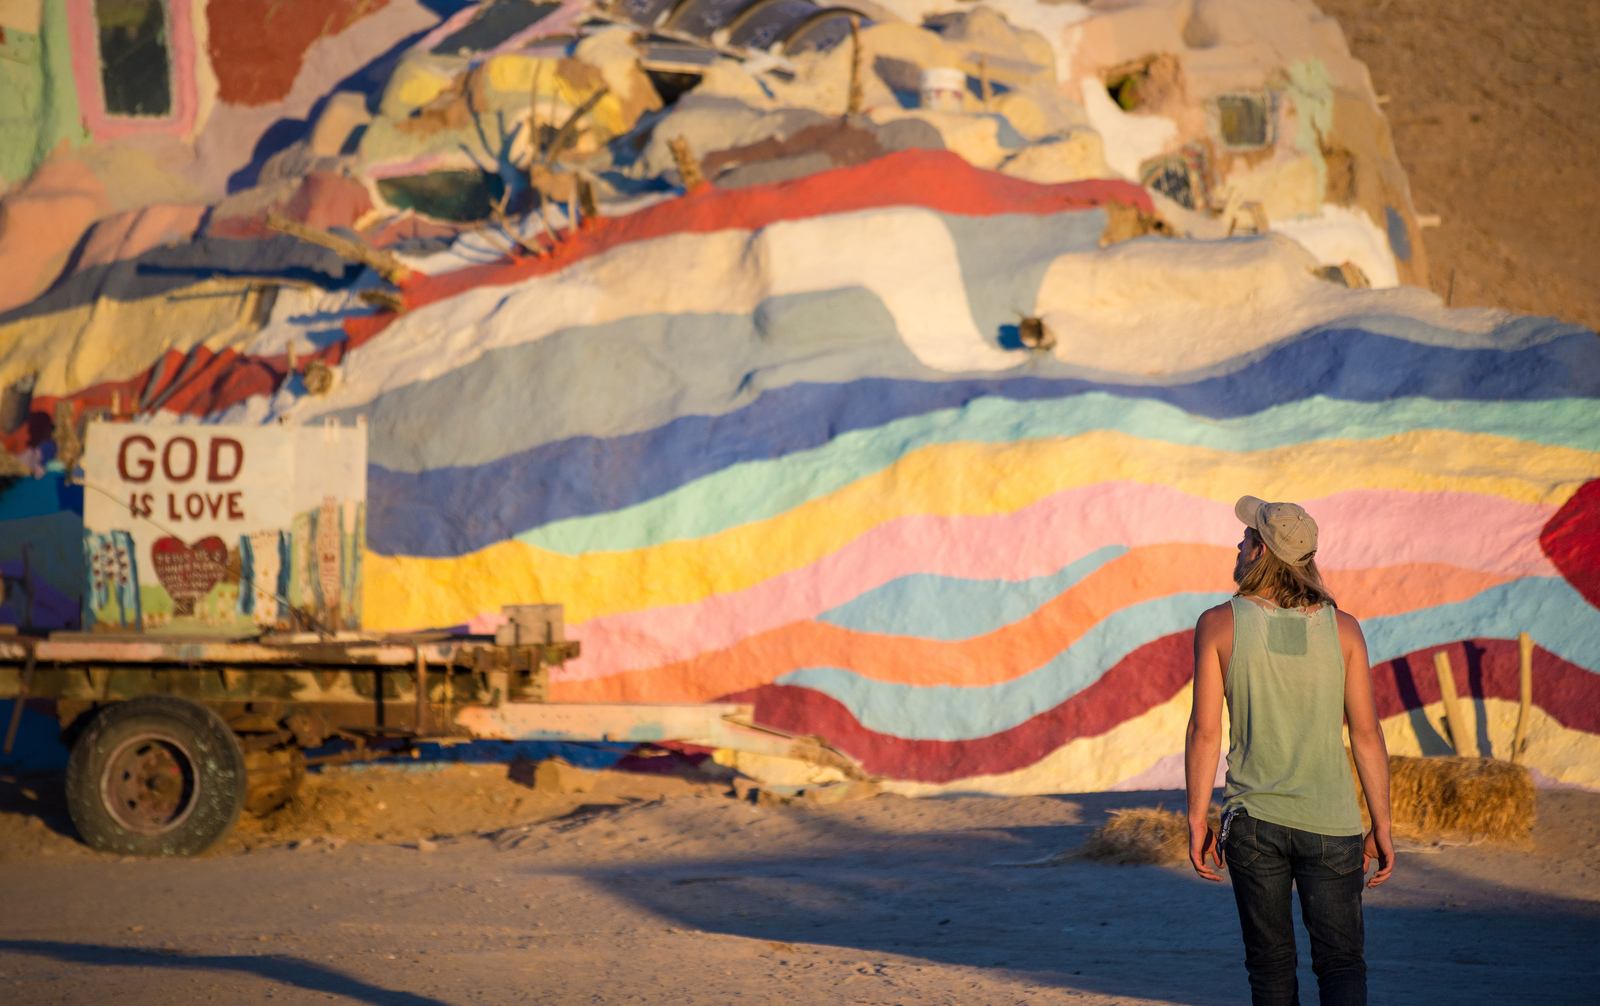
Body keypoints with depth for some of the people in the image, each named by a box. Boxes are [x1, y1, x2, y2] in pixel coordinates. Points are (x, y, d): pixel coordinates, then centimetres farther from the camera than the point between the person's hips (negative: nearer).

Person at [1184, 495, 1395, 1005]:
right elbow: (1366, 733, 0)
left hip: (1254, 818, 0)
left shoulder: (1218, 624, -4)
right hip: (1330, 823, 0)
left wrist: (1197, 821, 1)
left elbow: (1205, 731, -7)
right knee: (1341, 962, 2)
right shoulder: (1342, 627, 0)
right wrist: (1382, 827, 7)